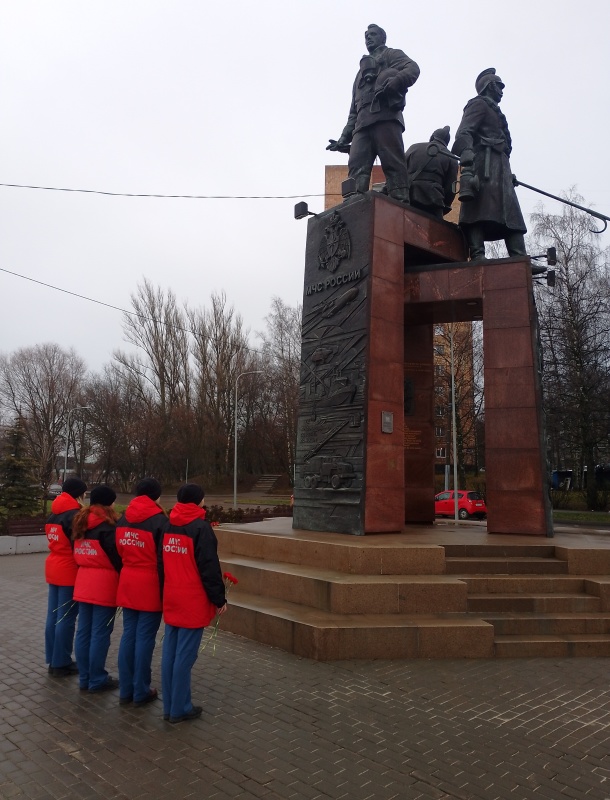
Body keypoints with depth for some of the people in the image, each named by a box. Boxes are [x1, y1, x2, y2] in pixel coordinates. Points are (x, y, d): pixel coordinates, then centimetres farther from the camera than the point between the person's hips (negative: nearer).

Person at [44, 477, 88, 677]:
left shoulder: (53, 514, 9)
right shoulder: (75, 515, -17)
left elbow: (55, 540, 14)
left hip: (53, 568, 8)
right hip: (69, 571, -8)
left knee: (53, 616, 13)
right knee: (66, 618, 0)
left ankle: (53, 660, 22)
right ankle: (61, 663, 8)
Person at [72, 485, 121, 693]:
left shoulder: (80, 523, 10)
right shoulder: (107, 527, -14)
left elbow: (78, 554, 16)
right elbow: (117, 557, -14)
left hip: (83, 583, 8)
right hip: (104, 585, -8)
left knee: (84, 631, 12)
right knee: (100, 634, 1)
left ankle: (84, 677, 21)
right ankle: (97, 680, 9)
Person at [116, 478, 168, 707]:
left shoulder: (122, 520, 4)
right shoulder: (160, 521, -15)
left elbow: (118, 551, 9)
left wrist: (129, 570, 16)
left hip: (127, 583, 6)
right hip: (150, 585, -6)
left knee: (128, 635, 14)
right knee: (145, 638, 4)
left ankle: (125, 690, 23)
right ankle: (141, 692, 15)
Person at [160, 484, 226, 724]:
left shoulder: (167, 526, 7)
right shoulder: (201, 527, -15)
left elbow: (161, 562, 13)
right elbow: (209, 567, -16)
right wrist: (219, 598, -8)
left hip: (170, 599, 7)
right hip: (193, 601, -7)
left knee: (169, 651, 12)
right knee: (185, 654, 1)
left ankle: (169, 705, 21)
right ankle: (180, 709, 10)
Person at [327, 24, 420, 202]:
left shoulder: (391, 55, 23)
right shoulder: (362, 71, 41)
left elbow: (413, 69, 0)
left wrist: (395, 81, -21)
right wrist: (345, 136, 21)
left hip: (385, 116, -5)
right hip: (362, 123, 6)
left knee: (393, 164, -18)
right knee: (356, 168, -14)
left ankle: (399, 202, -27)